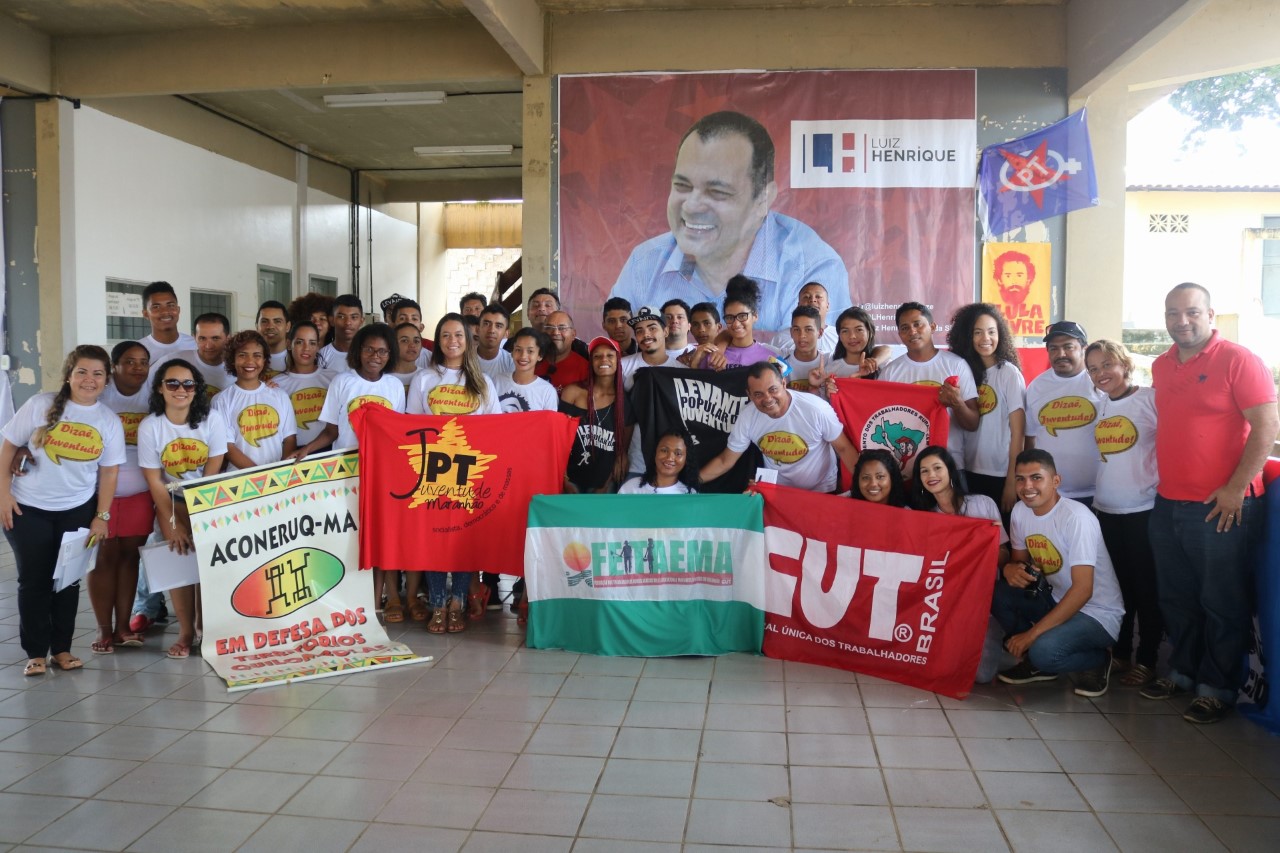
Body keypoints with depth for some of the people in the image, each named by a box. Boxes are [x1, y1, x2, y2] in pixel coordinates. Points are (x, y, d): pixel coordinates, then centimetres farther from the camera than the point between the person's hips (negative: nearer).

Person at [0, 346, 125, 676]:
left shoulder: (110, 422, -1)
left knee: (68, 579, 7)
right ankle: (35, 652, 13)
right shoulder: (41, 405, -8)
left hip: (78, 510, 2)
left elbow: (109, 472, 2)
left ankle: (62, 648, 19)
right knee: (34, 580, 2)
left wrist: (102, 516, -1)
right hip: (28, 509, -2)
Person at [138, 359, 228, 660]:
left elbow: (212, 474, -11)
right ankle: (186, 630, -3)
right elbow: (154, 481, -8)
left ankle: (206, 625, 1)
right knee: (179, 555, -14)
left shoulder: (211, 421, -12)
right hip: (171, 500, 0)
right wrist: (173, 523, -15)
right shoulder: (149, 426, -11)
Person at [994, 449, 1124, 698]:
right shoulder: (1020, 511, -2)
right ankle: (1036, 661, 3)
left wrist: (1032, 633, -27)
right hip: (1055, 600, 7)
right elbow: (1020, 559, 11)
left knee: (1043, 651, -33)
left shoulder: (1076, 517, -23)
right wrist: (1010, 568, -17)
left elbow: (1083, 590, -26)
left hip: (1096, 614, -7)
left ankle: (1097, 660, 1)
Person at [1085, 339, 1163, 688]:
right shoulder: (1099, 405, 9)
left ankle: (1147, 660, 13)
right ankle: (1118, 652, 24)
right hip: (1105, 508, 6)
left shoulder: (1151, 399, -8)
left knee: (1146, 586, 3)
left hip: (1143, 508, -5)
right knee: (1115, 584, 13)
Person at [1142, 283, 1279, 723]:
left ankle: (1217, 688, 15)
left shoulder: (1238, 360, -9)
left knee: (1222, 603, 3)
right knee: (1176, 598, 16)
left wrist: (1236, 488, -16)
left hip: (1222, 506, -6)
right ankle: (1182, 671, 30)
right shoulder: (1161, 366, 11)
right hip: (1168, 504, 7)